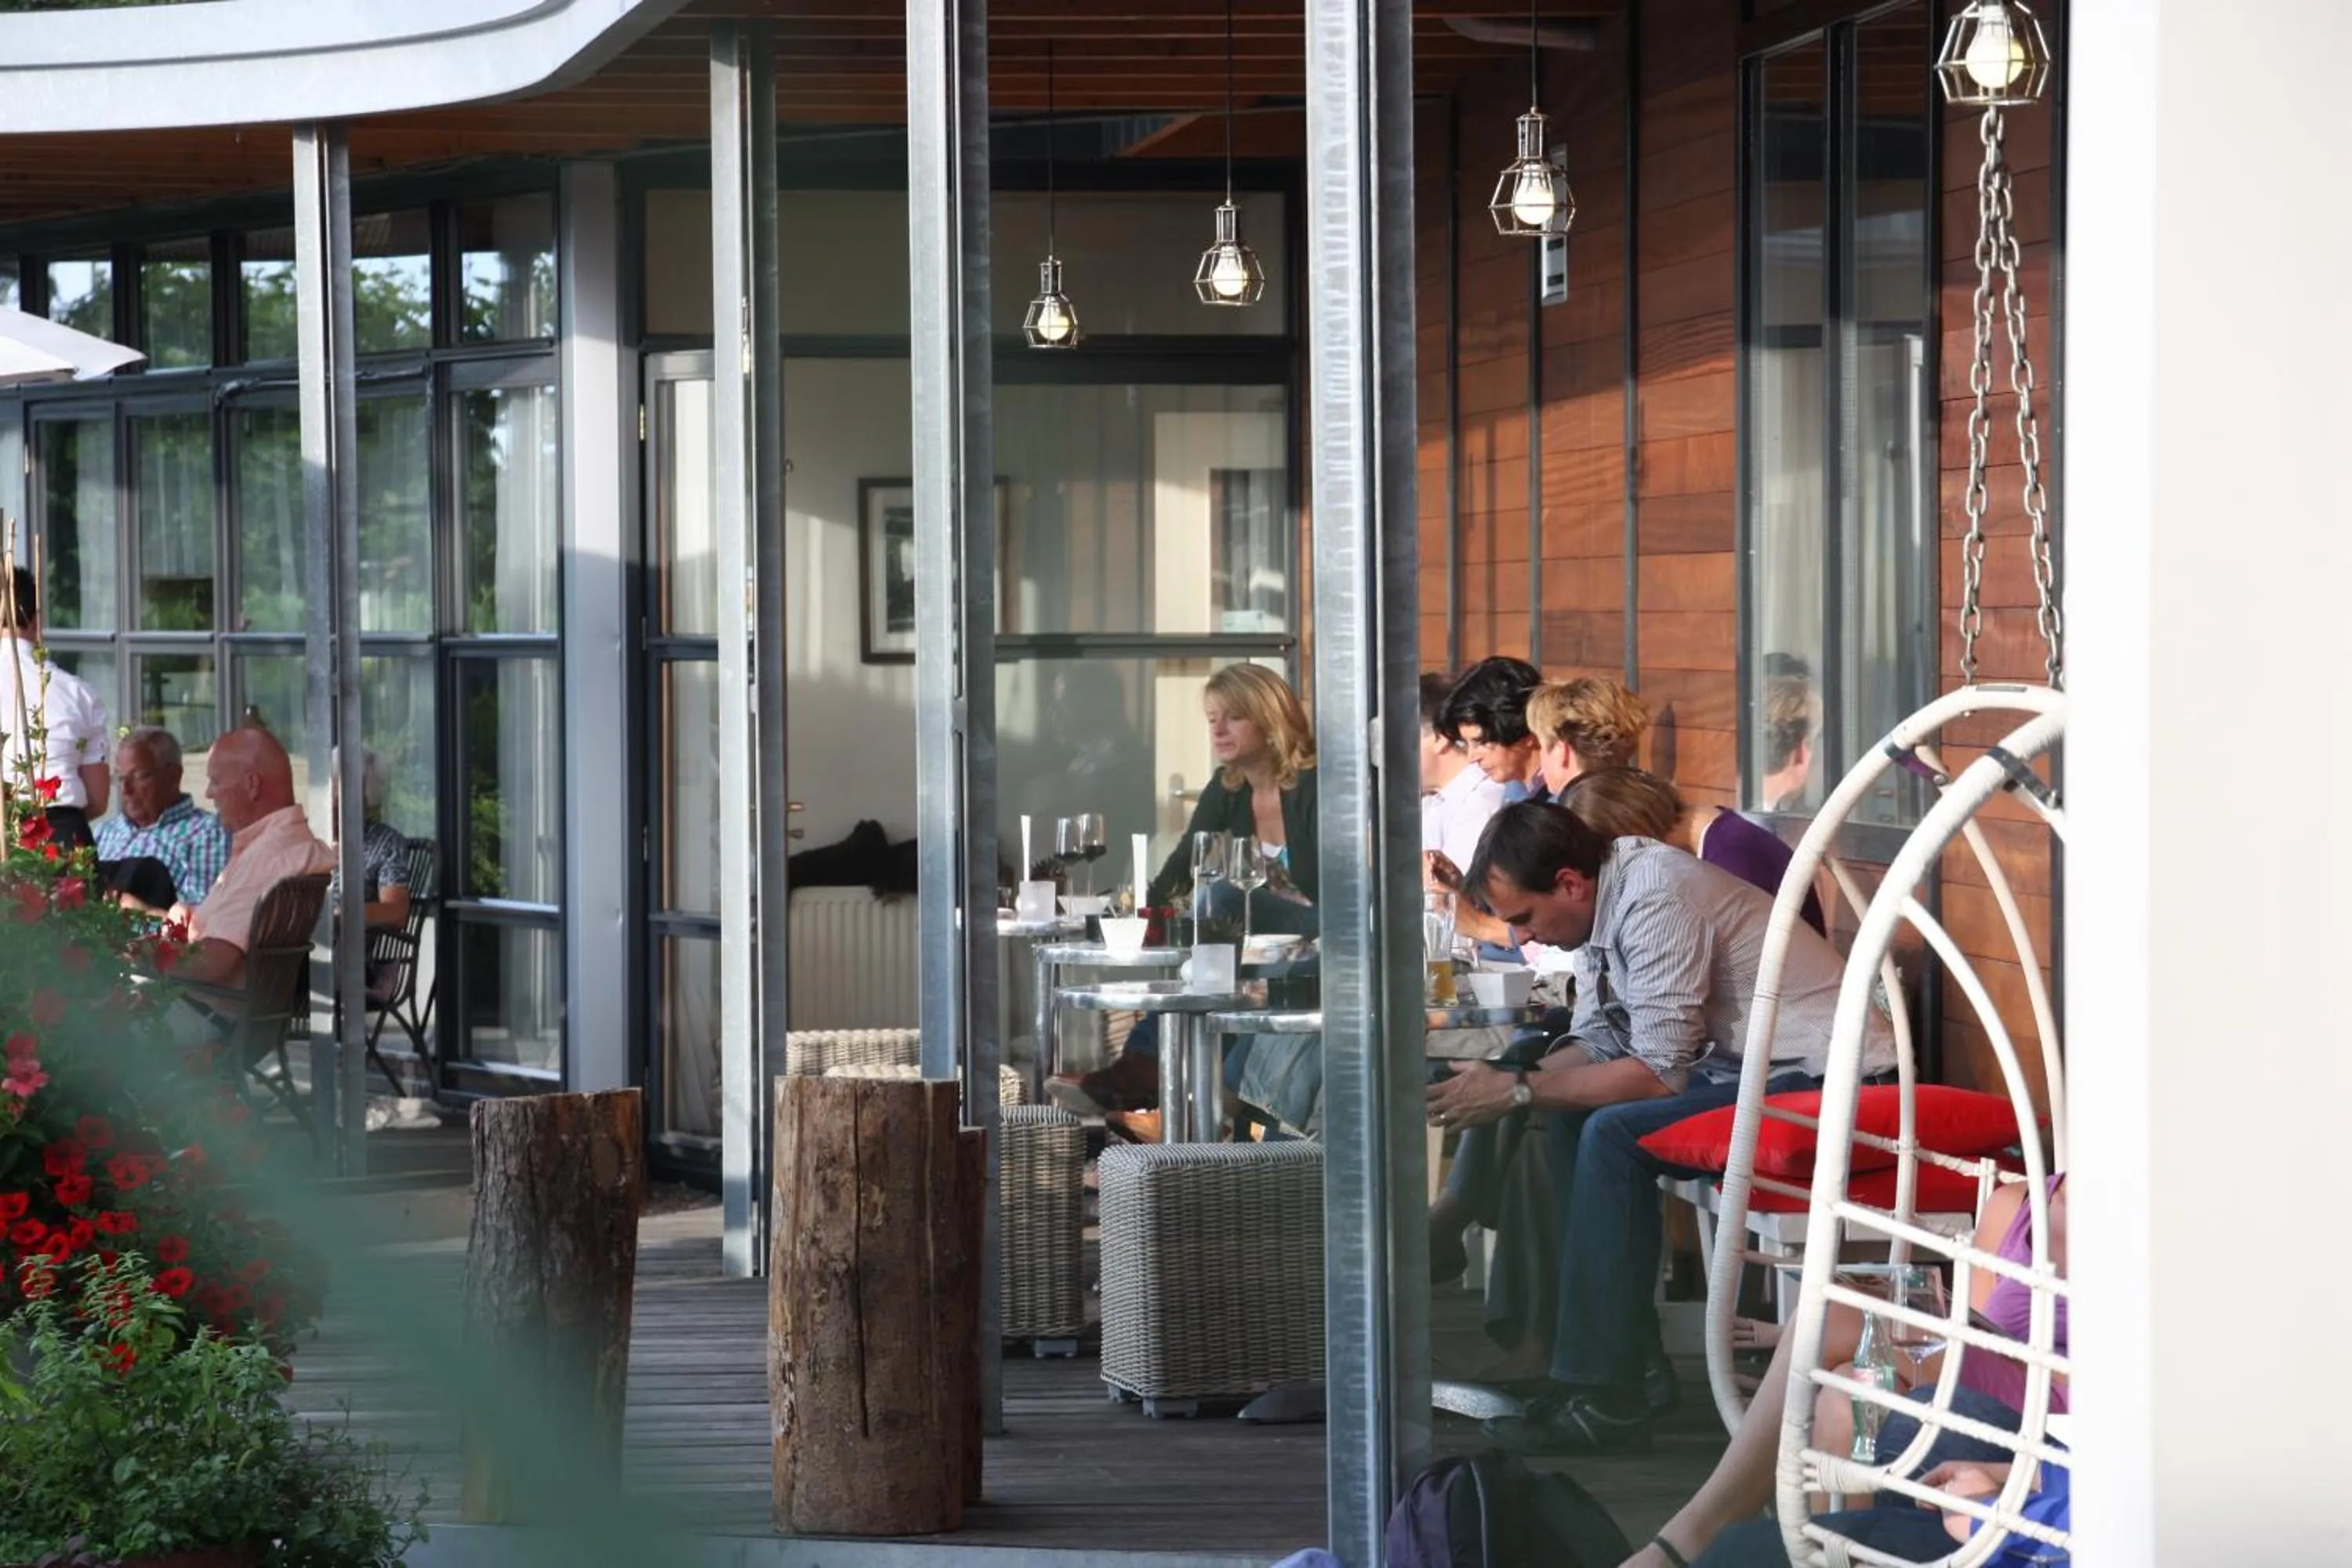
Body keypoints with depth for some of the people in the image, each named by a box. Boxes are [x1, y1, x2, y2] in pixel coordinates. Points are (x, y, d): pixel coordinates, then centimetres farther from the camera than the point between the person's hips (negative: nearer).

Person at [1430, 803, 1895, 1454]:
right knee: (1574, 1114, 5)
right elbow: (1596, 1043, 14)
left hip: (1821, 1077, -10)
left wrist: (1516, 1090, -18)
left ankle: (1605, 1397, -19)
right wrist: (1495, 1084, -3)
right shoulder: (1601, 899, 8)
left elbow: (1660, 1073, -23)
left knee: (1614, 1135, -22)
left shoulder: (1656, 902, -21)